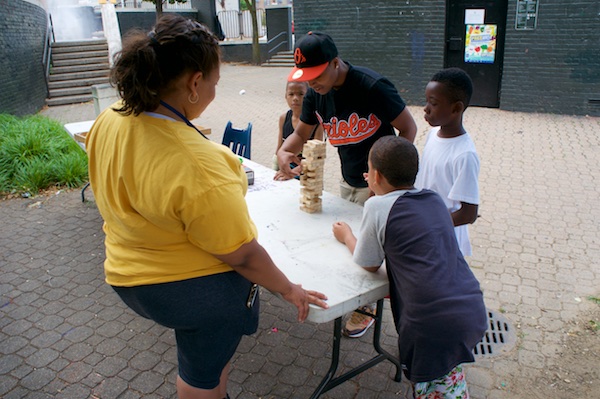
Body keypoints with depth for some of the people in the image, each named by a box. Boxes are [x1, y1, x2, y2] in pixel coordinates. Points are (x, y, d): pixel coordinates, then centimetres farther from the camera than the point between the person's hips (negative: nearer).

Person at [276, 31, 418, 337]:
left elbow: (408, 128, -17)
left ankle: (367, 306, 27)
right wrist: (284, 152, -16)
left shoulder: (372, 87, -26)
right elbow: (301, 133, 6)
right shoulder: (316, 94, -6)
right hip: (347, 180, 7)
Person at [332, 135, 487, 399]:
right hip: (474, 312, 7)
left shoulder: (378, 206, -8)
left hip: (435, 325, -7)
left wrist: (347, 236, 20)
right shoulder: (434, 199, 9)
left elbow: (369, 265, 1)